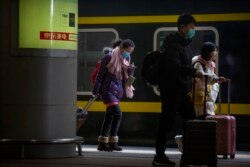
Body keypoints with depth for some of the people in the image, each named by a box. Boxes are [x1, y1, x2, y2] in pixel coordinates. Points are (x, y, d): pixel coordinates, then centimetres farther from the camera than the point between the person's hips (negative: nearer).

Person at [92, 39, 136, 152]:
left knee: (109, 117, 9)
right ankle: (112, 142, -14)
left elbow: (126, 78, 13)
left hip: (118, 91, 7)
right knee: (117, 114, -18)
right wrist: (95, 91, -9)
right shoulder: (109, 58, -9)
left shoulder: (126, 60, 12)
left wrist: (130, 70, -7)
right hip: (108, 90, -7)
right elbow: (100, 75, -8)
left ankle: (102, 143, 14)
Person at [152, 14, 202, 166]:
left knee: (191, 119, 8)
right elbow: (174, 66, -24)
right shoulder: (173, 44, -12)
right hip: (171, 89, -10)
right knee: (167, 122, -4)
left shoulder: (184, 44, 17)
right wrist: (194, 72, -28)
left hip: (181, 91, 10)